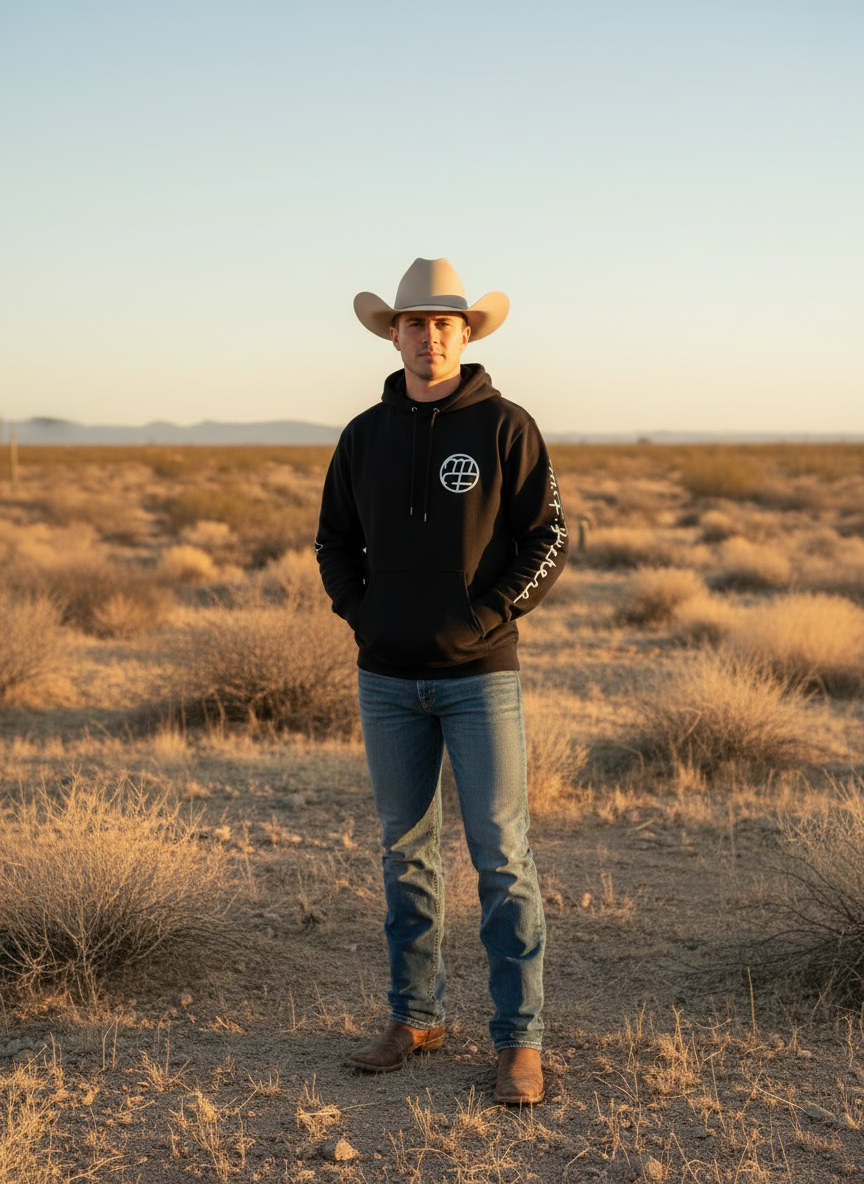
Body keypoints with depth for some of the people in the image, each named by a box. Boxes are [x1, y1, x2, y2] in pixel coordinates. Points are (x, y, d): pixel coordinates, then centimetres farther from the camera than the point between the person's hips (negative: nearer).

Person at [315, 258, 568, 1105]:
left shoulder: (506, 427, -4)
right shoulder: (365, 436, 7)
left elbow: (548, 543, -5)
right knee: (405, 851, 11)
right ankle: (415, 1018, 24)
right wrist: (359, 613, 0)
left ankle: (518, 1040, 5)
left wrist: (481, 619, -13)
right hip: (388, 678, 4)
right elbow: (334, 541, 16)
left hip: (480, 673, -4)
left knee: (501, 856, -3)